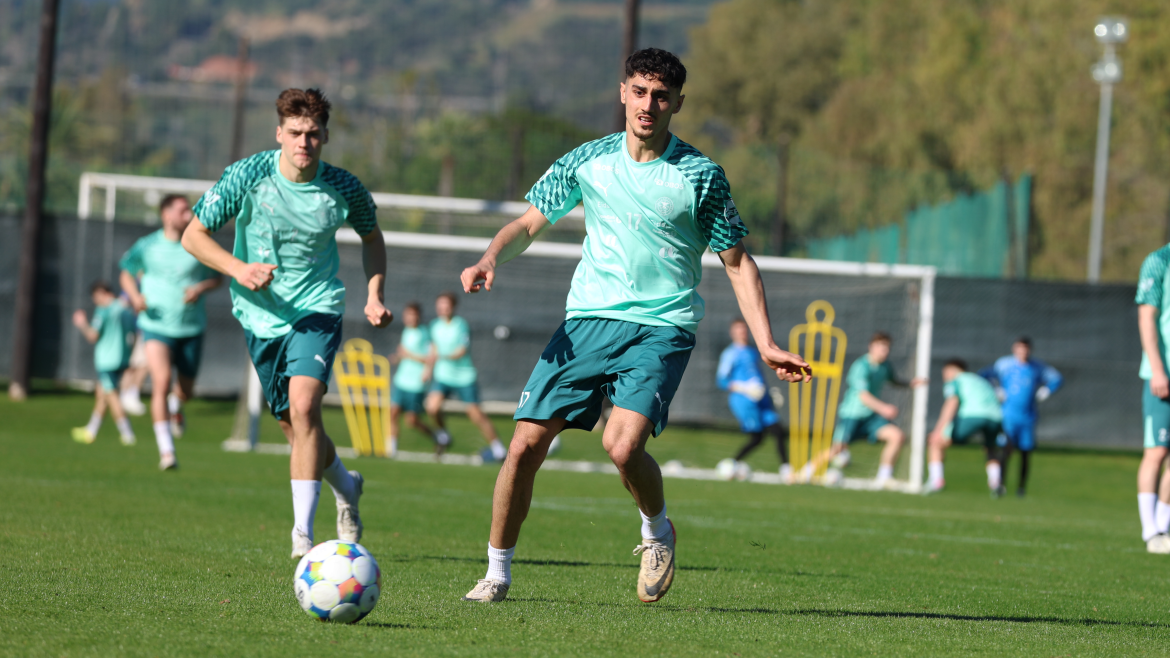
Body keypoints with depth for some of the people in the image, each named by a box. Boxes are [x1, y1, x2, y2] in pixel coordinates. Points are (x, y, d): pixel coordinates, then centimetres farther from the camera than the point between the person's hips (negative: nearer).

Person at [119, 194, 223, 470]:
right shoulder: (147, 246, -2)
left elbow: (218, 277, 10)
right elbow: (127, 274, 13)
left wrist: (201, 288, -12)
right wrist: (135, 296, -8)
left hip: (191, 327, 2)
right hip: (157, 325, -2)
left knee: (186, 390, 12)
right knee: (161, 382, -21)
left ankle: (176, 406, 53)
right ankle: (166, 451, -18)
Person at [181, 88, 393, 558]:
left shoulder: (344, 189, -9)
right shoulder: (247, 176, -12)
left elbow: (371, 237, 13)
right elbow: (193, 236, -5)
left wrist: (374, 295, 1)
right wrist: (239, 269, -21)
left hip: (317, 308, -2)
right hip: (262, 313, 2)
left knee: (303, 406, -24)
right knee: (292, 425, 11)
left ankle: (303, 531, -24)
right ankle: (345, 486, 43)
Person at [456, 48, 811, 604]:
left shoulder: (700, 176, -3)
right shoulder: (589, 161, 4)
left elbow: (737, 264, 3)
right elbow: (529, 223, 12)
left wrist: (766, 346, -4)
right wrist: (490, 259, -9)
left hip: (662, 328, -3)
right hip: (588, 320, 3)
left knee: (622, 444, -25)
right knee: (526, 444, -7)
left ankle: (657, 530, 7)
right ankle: (497, 573, 9)